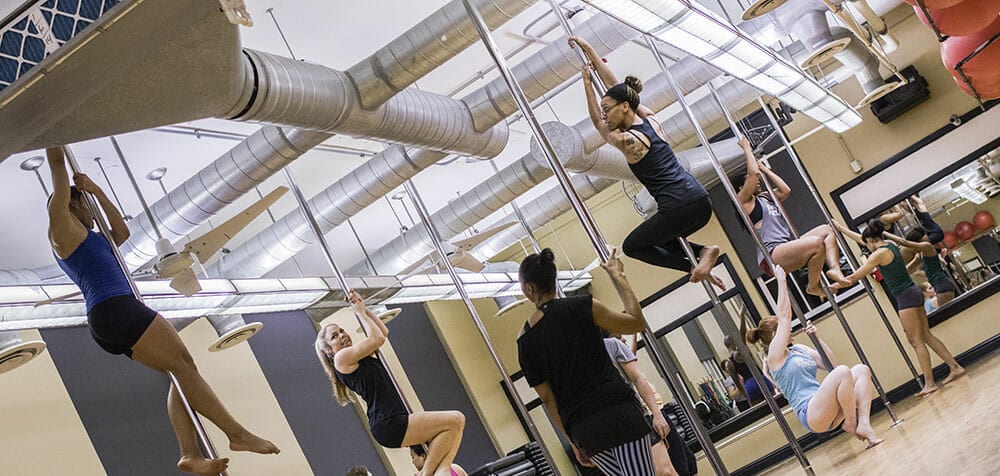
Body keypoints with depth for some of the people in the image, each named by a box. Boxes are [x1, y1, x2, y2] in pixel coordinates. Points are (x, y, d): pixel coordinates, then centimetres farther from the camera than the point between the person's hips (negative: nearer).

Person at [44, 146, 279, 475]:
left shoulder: (77, 240, 31)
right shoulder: (60, 224, 6)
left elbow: (121, 233, 36)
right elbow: (56, 161, 4)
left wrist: (97, 191, 34)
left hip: (104, 324, 10)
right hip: (116, 308, -10)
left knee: (180, 373, 1)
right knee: (183, 364, -12)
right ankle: (237, 433, -15)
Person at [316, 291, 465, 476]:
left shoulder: (363, 355, 23)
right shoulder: (342, 358, -3)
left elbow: (383, 331, 29)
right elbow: (377, 339, -9)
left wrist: (364, 308, 21)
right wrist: (360, 312, 3)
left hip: (396, 421, 10)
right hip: (387, 425, -10)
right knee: (455, 420, -17)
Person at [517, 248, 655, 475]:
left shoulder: (525, 339, 7)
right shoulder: (582, 306, -3)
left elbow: (547, 397, 9)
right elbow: (637, 322, 7)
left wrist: (572, 439, 17)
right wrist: (618, 276, 16)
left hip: (582, 427, 4)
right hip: (617, 409, -4)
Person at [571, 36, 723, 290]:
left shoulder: (627, 140, -9)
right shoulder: (650, 119, 11)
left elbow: (597, 123, 13)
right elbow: (615, 86, 19)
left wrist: (587, 83, 18)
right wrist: (588, 49, 25)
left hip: (678, 209, -8)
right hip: (702, 201, 8)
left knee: (631, 247, 16)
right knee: (662, 239, 32)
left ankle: (693, 266, -2)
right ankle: (703, 251, 5)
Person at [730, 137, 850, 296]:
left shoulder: (765, 197, 29)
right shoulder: (743, 200, 1)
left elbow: (785, 190, 23)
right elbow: (754, 173, -9)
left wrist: (765, 169, 28)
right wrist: (746, 148, 4)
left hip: (787, 247, 10)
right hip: (772, 254, -10)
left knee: (826, 230, 4)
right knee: (816, 243, -29)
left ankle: (834, 269, -18)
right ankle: (813, 286, -11)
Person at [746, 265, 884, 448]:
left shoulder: (799, 349, 23)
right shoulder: (774, 356, -2)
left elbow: (831, 364, 21)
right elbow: (785, 317, -8)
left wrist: (816, 337, 12)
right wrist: (781, 281, -4)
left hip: (829, 410, 9)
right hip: (812, 414, -9)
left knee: (862, 369, -2)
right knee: (843, 372, -28)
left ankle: (863, 423, -18)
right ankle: (851, 424, -14)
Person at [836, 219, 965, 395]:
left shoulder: (879, 253, -14)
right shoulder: (890, 245, 12)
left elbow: (855, 277, -11)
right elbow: (860, 238, 26)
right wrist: (840, 227, 32)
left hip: (906, 298, -9)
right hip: (913, 293, 9)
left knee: (916, 342, -4)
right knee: (926, 336, 15)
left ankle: (929, 384, -1)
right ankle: (955, 367, 20)